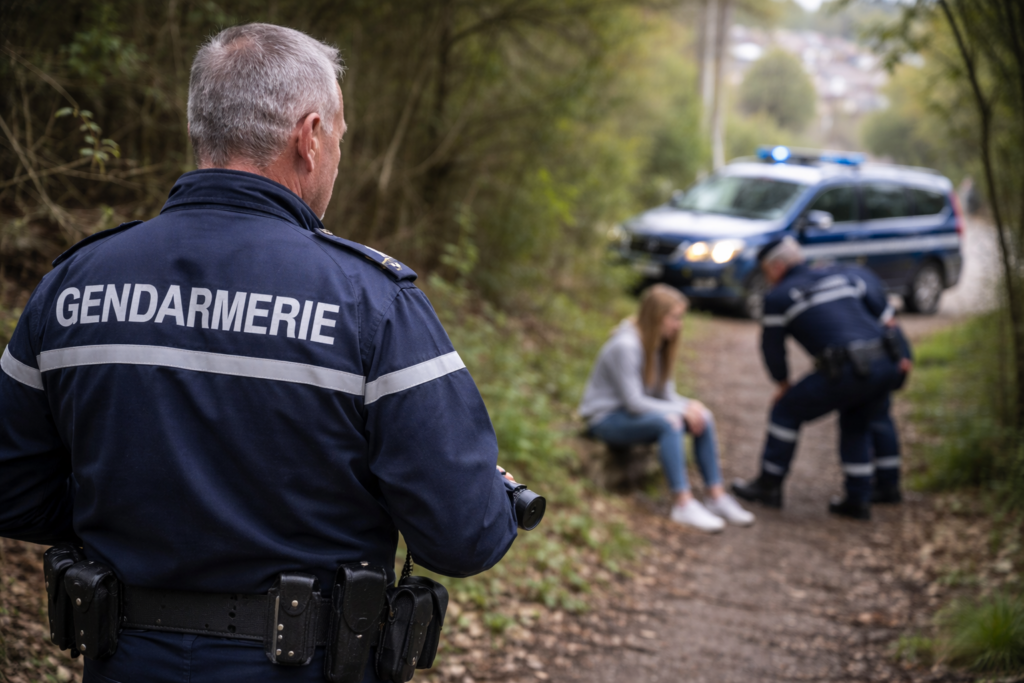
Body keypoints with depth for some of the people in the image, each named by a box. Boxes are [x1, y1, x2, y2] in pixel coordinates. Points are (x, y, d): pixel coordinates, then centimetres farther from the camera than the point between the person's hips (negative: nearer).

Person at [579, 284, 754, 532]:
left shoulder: (659, 344, 4)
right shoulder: (625, 346, -24)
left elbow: (666, 393, 5)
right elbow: (633, 402, -26)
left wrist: (691, 405, -17)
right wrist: (682, 408, -24)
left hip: (635, 415, 9)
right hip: (607, 418, -9)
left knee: (704, 418, -8)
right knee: (668, 422, -34)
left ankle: (717, 497, -8)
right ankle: (683, 503, -37)